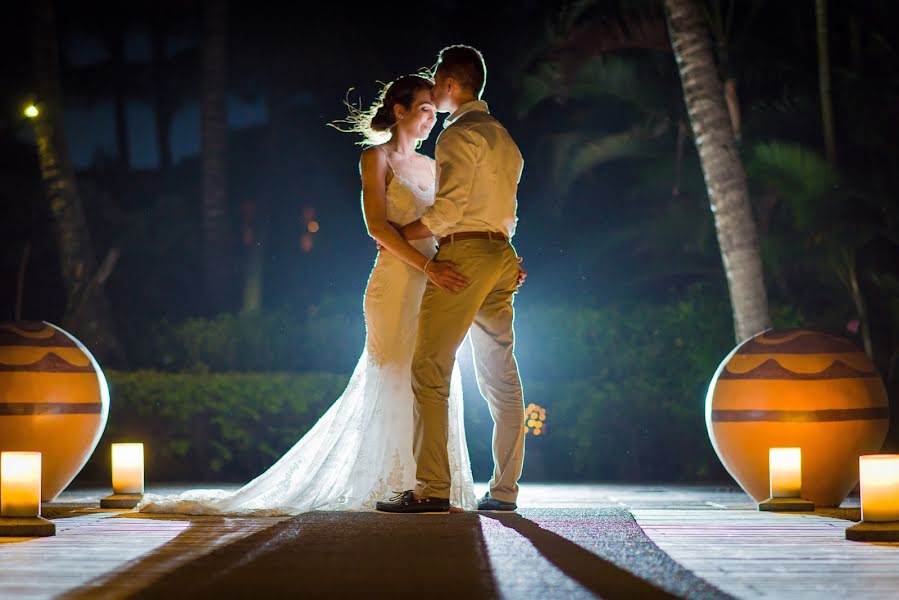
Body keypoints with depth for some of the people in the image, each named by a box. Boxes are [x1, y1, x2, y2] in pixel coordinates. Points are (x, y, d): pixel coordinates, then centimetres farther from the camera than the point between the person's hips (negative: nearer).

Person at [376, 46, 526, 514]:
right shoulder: (502, 137, 21)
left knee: (430, 372, -10)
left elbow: (449, 208, -16)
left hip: (464, 255, -9)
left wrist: (398, 236, -5)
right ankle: (505, 490, 7)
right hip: (501, 252, 9)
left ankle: (432, 489, -16)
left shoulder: (459, 134, -9)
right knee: (501, 376, 7)